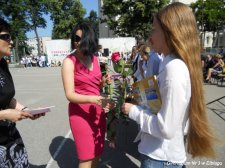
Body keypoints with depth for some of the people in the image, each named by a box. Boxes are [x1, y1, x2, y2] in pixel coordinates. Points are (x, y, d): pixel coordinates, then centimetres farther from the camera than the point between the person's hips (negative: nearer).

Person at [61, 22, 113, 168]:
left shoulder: (95, 59, 7)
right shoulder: (69, 61, -10)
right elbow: (70, 94, -17)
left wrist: (103, 81, -3)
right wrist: (93, 99, -32)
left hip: (98, 111, 6)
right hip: (80, 113, -6)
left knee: (97, 153, 16)